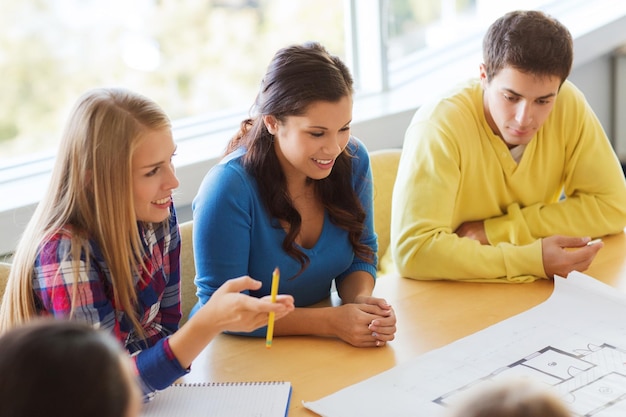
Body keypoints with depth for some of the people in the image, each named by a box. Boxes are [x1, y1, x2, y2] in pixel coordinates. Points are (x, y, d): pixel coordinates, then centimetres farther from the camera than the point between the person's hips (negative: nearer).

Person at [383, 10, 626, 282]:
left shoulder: (568, 103, -11)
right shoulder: (438, 127, -24)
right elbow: (412, 251, -30)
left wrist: (498, 230, -16)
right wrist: (531, 259, -32)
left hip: (521, 293, 4)